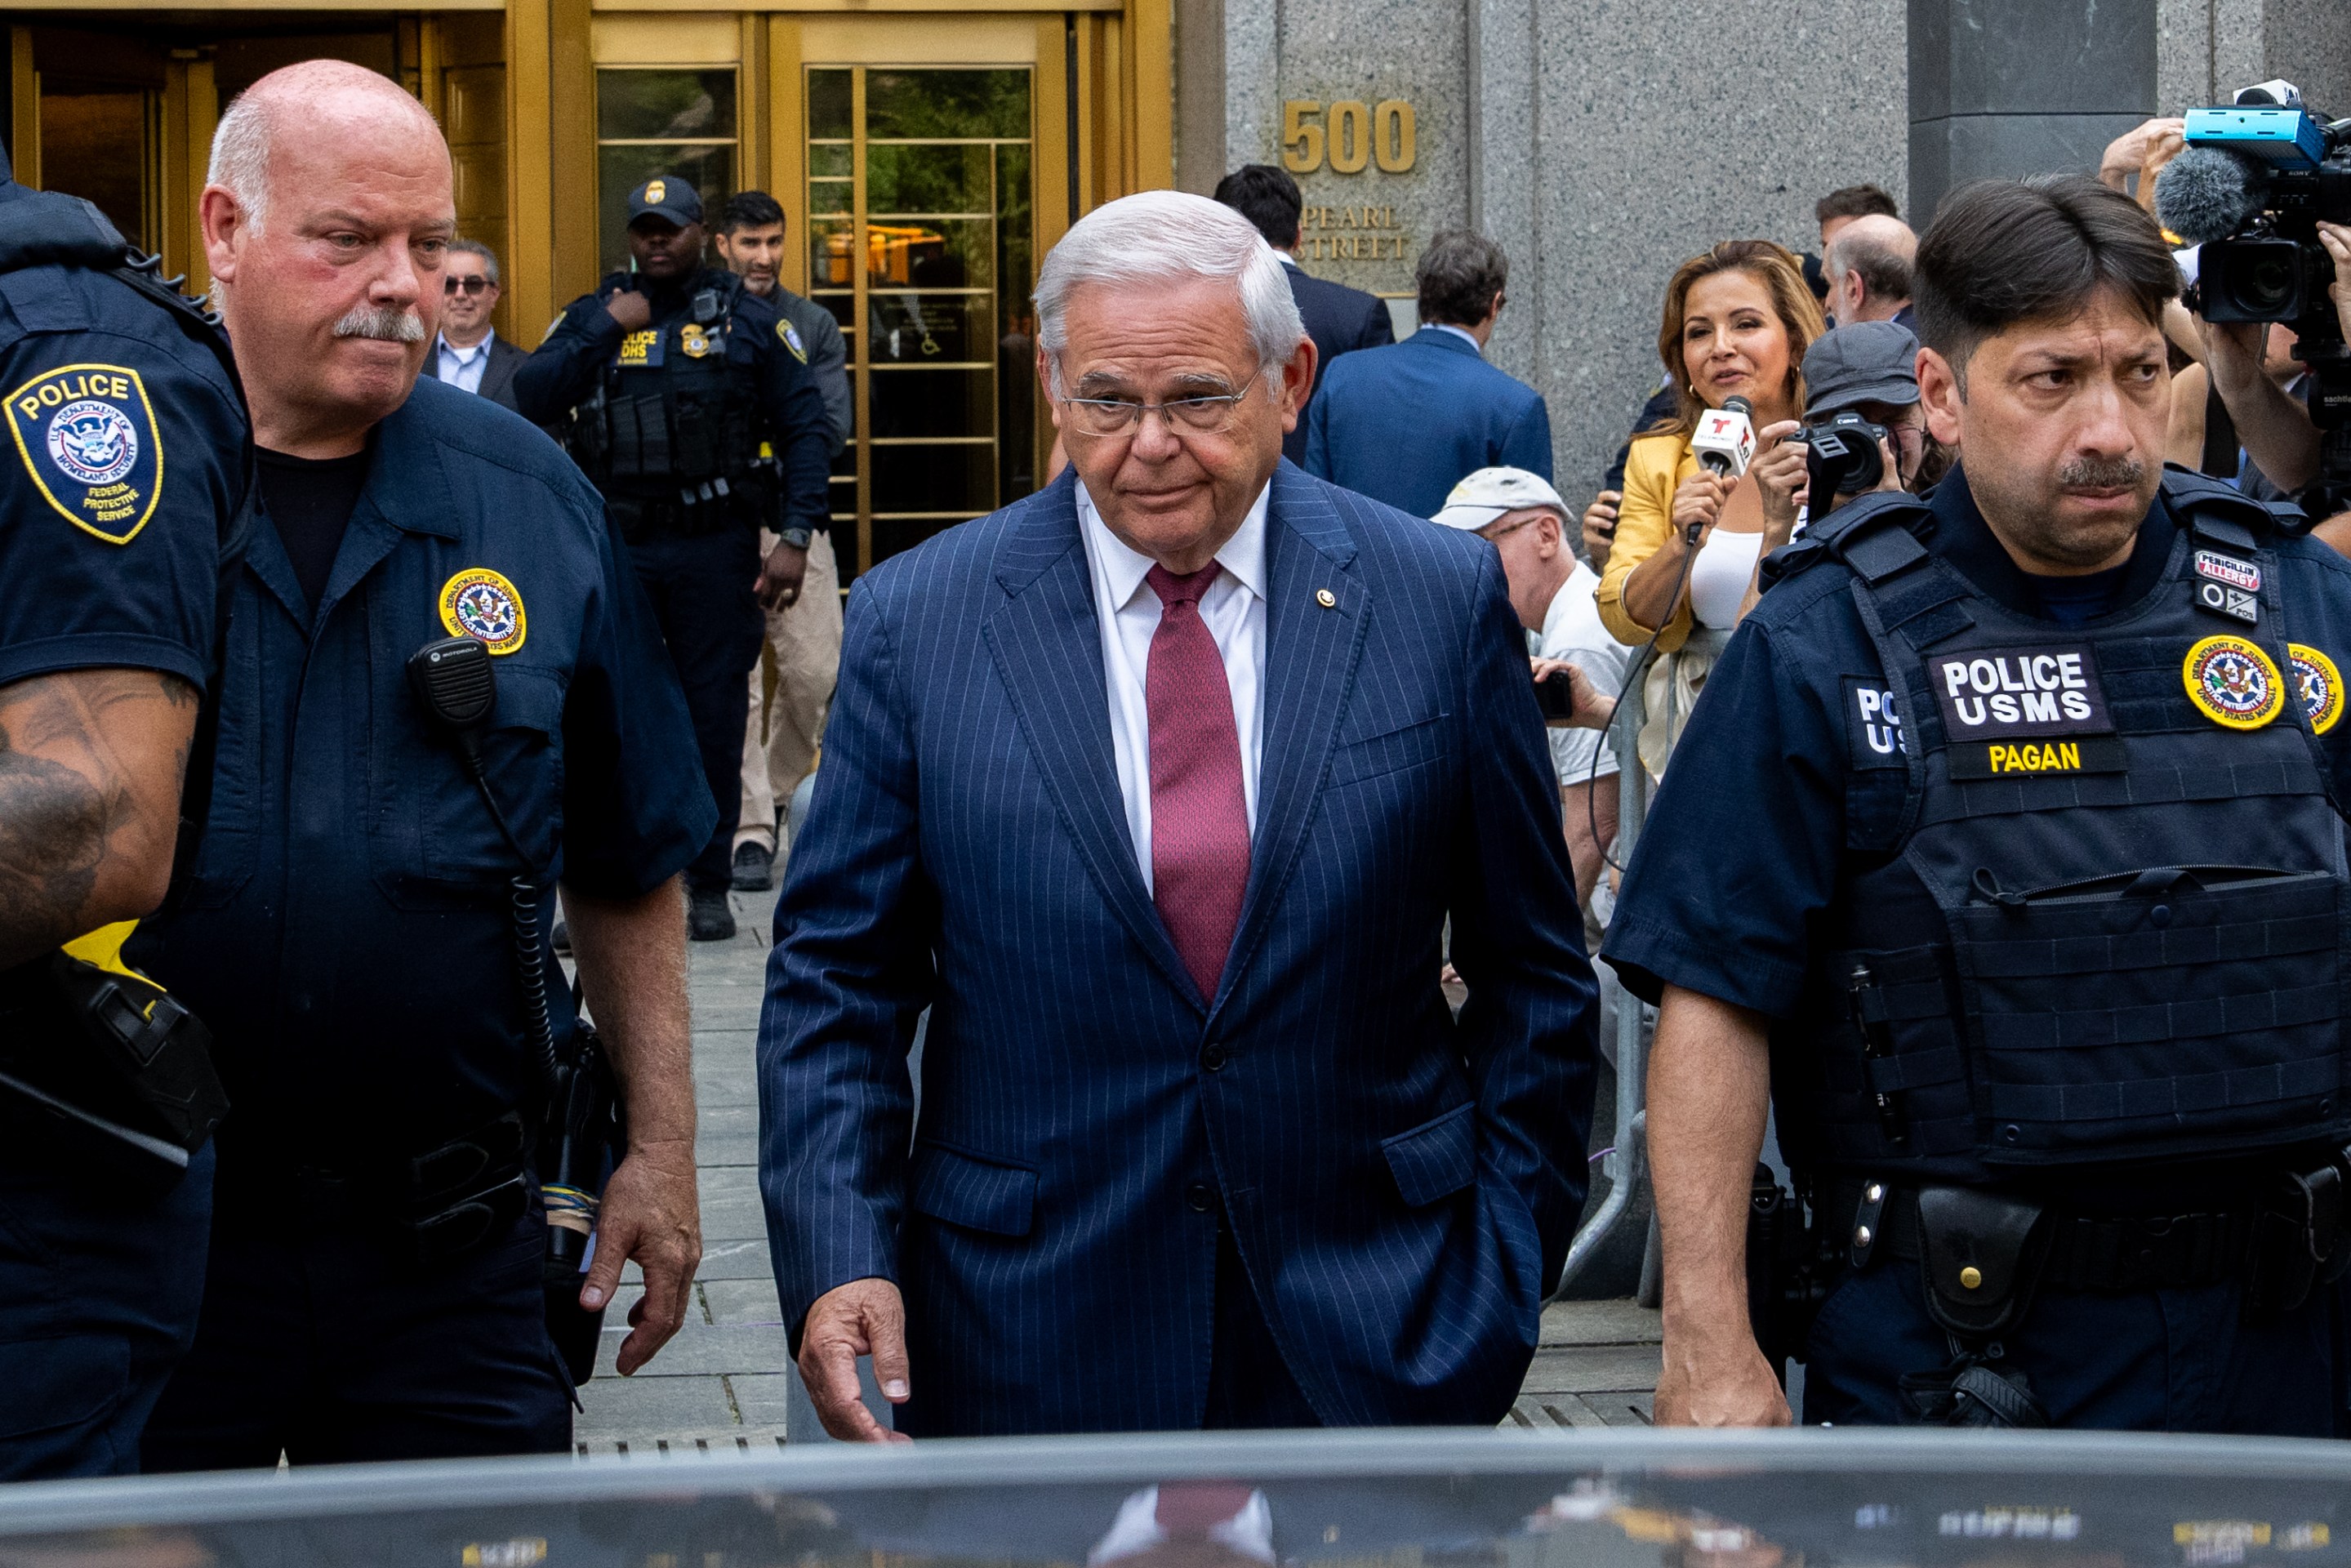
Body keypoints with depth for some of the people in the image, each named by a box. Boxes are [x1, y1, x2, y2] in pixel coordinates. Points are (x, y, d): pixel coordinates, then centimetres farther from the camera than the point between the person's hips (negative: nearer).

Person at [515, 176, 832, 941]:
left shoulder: (749, 320, 4)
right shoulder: (592, 316, 9)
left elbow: (806, 426, 1)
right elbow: (531, 398, -5)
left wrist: (797, 537, -8)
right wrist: (606, 330, -10)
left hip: (716, 549, -1)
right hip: (616, 546, 1)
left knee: (714, 719, 4)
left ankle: (710, 886, 14)